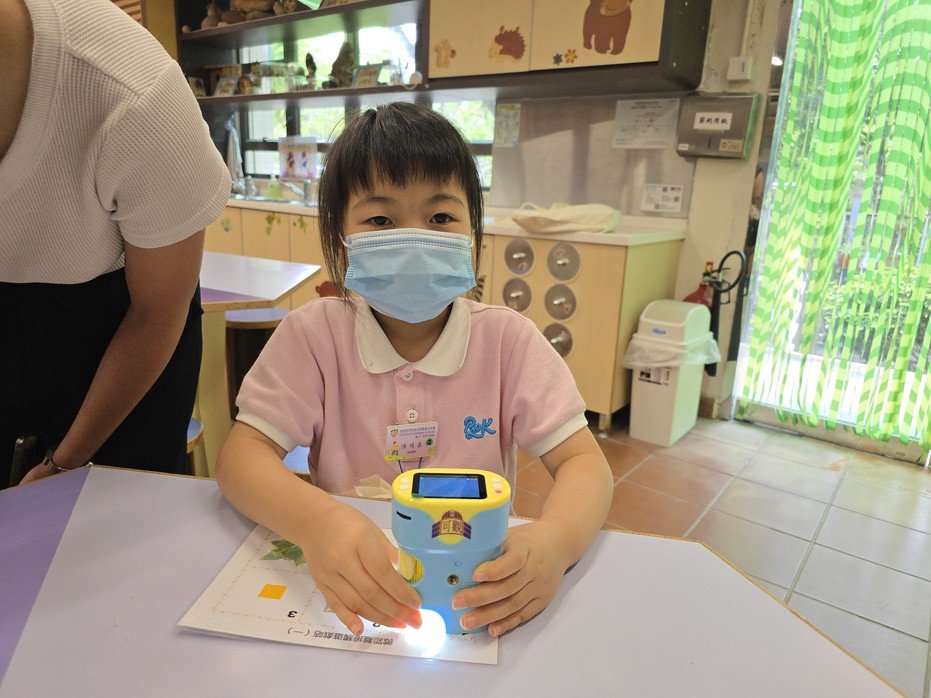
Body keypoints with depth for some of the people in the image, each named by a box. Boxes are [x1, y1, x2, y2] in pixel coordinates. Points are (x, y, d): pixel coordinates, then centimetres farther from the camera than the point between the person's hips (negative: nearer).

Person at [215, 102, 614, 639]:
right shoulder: (315, 333, -7)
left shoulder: (507, 339, -8)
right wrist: (317, 520, -34)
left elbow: (585, 463, -11)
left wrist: (555, 540, -34)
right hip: (349, 588, 0)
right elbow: (241, 455, -12)